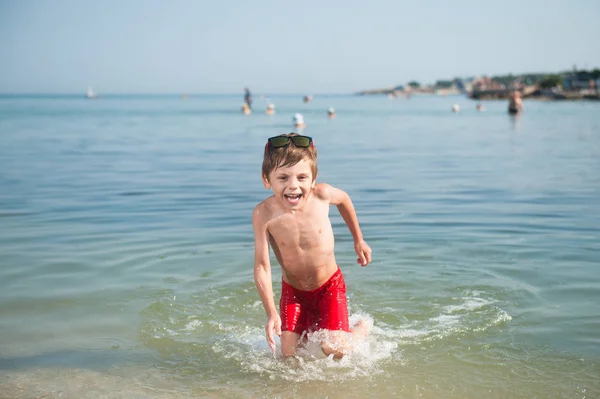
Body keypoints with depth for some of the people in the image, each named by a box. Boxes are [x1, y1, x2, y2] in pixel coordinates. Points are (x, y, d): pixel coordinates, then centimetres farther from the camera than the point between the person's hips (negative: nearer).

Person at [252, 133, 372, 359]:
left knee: (333, 350, -13)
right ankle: (307, 331, 31)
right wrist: (271, 313, -30)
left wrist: (358, 240, 14)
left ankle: (362, 328, 21)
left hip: (329, 286, 0)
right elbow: (261, 267, -23)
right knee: (289, 355, -3)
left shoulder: (321, 195, -22)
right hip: (292, 290, 1)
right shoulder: (264, 214, -26)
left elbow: (343, 199, 4)